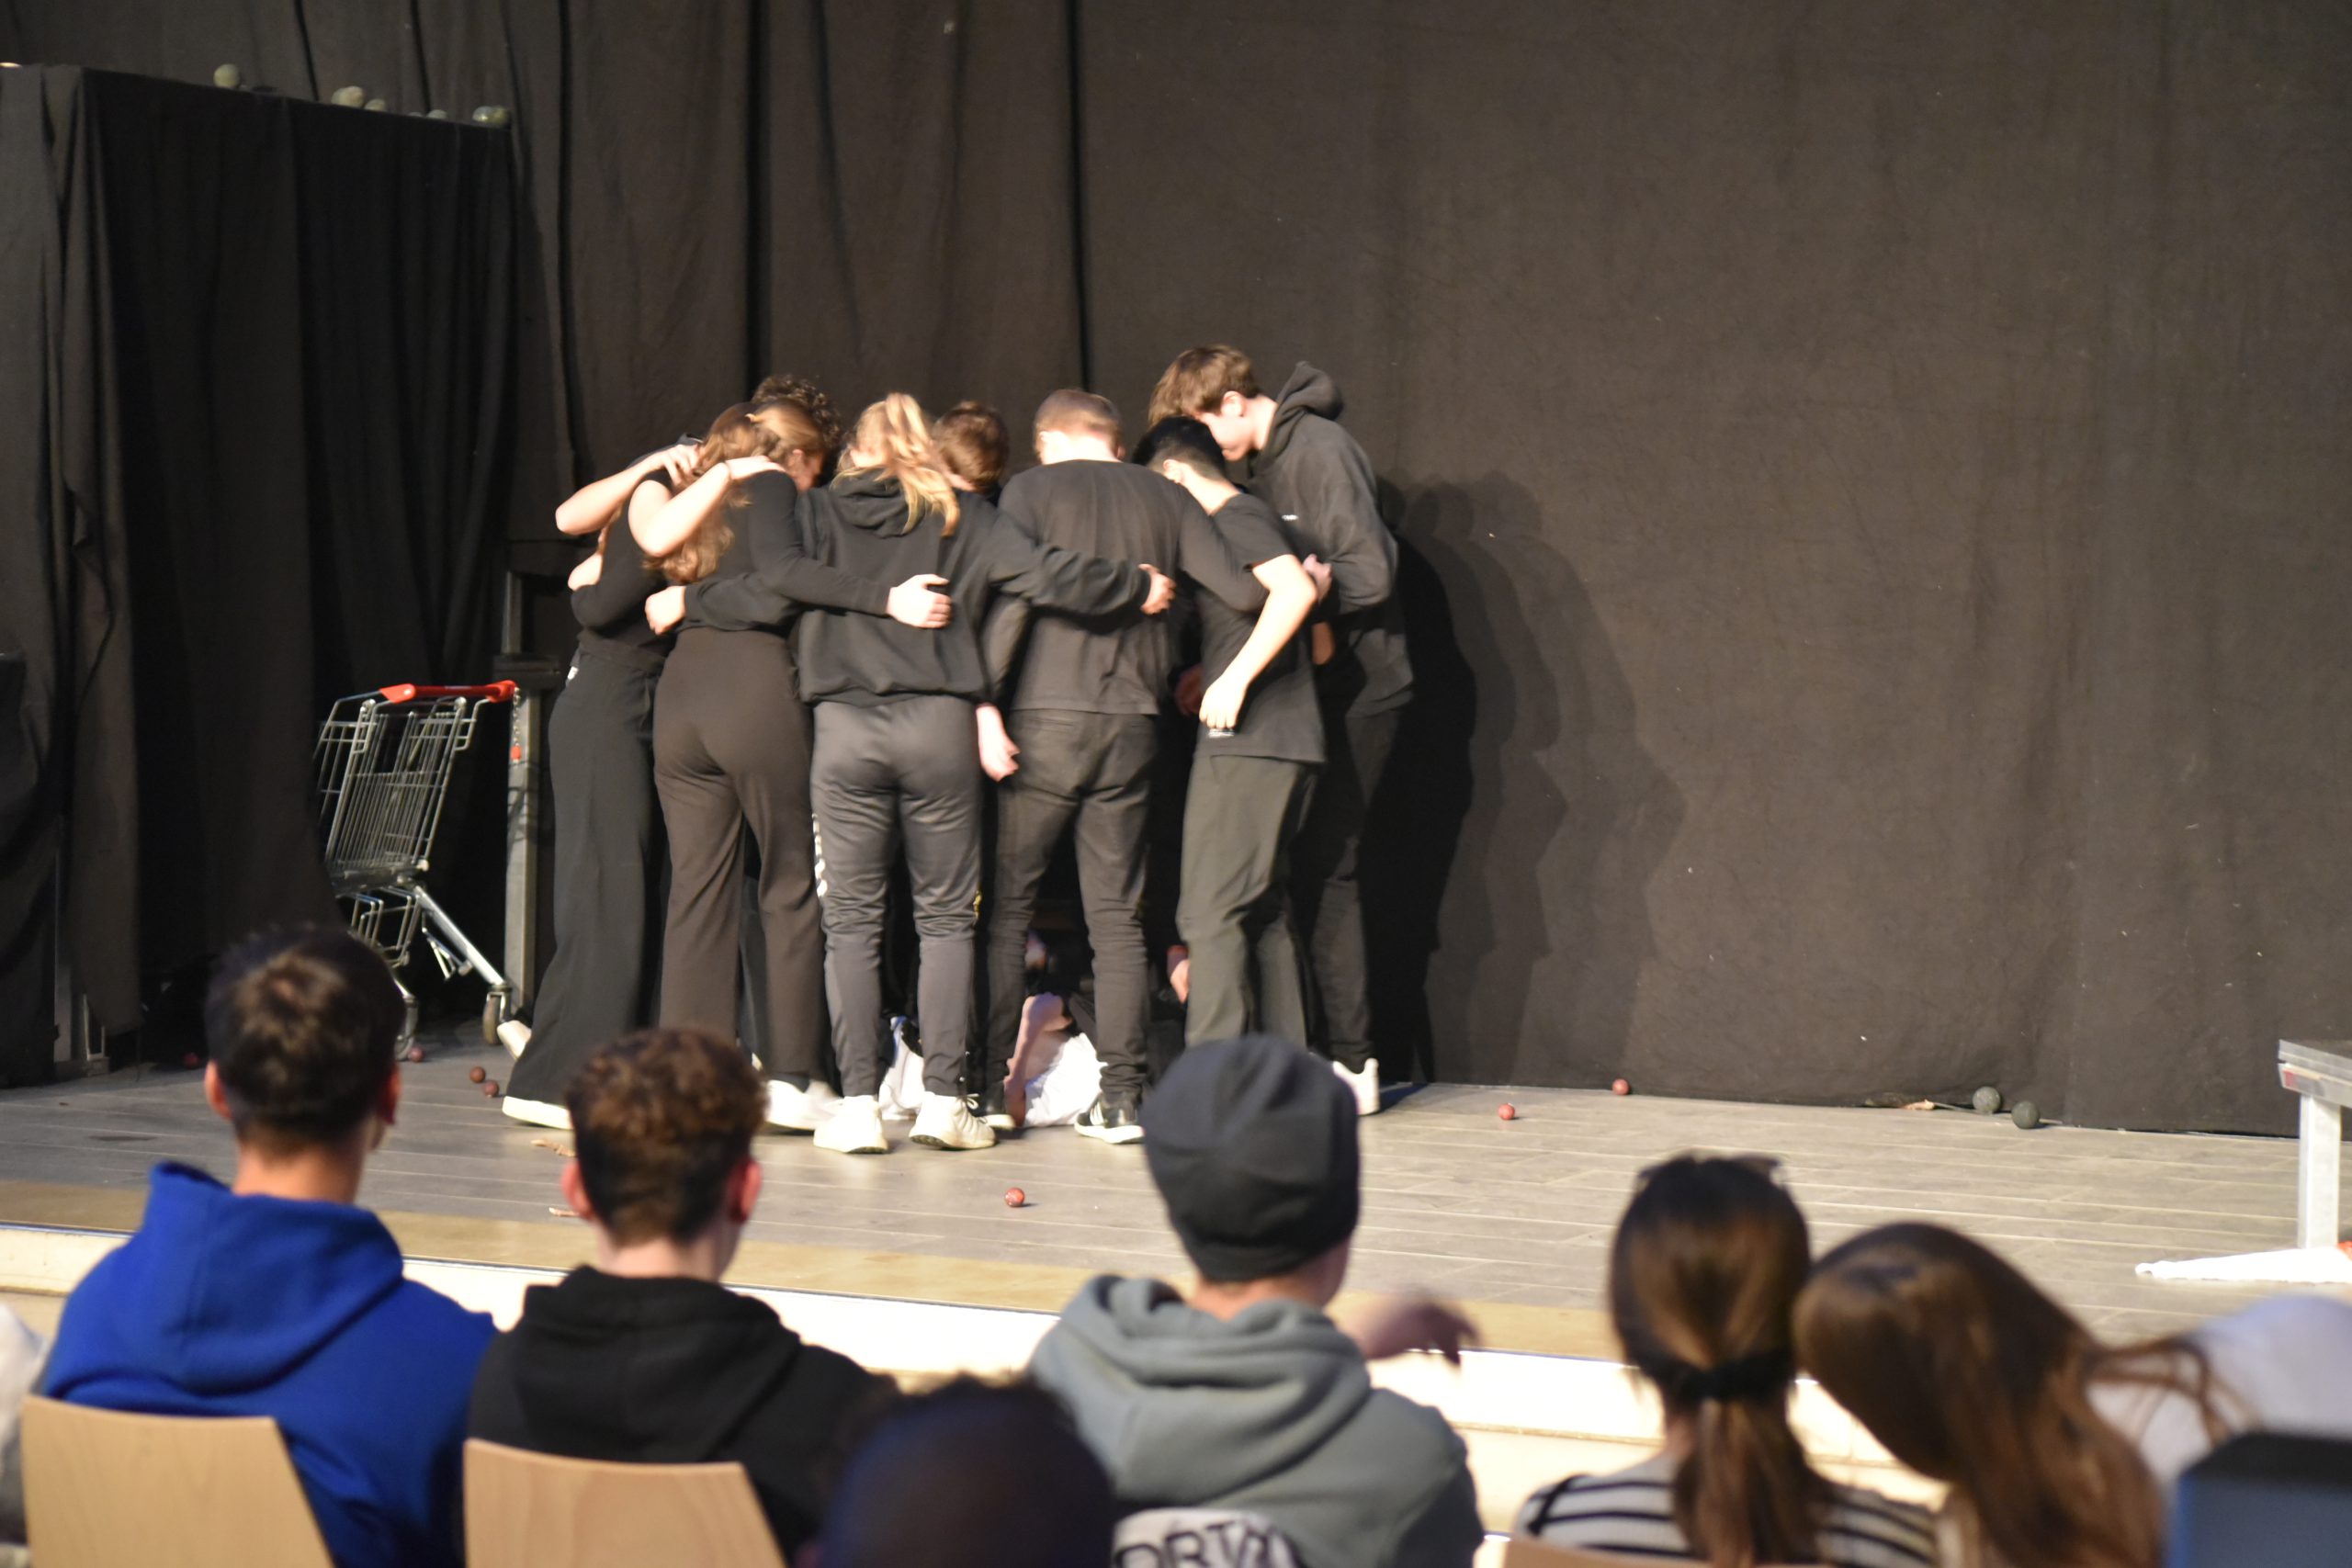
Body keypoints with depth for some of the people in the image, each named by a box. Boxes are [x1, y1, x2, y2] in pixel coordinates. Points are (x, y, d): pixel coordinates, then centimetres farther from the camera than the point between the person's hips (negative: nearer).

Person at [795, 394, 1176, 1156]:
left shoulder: (819, 512, 9)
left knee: (852, 920, 5)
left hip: (845, 728, 0)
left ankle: (858, 1101, 0)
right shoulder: (960, 517, 6)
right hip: (938, 724, 0)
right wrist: (1135, 586, 7)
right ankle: (943, 1097, 1)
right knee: (945, 915, 8)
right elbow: (1041, 573, -3)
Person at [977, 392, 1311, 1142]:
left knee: (1006, 909, 6)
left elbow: (1007, 601, -11)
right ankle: (1121, 1097, 4)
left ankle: (988, 1086, 5)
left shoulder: (1033, 489, 2)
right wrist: (1233, 679, 15)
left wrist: (985, 709, -12)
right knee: (1117, 917, 7)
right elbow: (1248, 594, 4)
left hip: (1044, 719, -3)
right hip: (1132, 724, 3)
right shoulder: (1165, 498, 10)